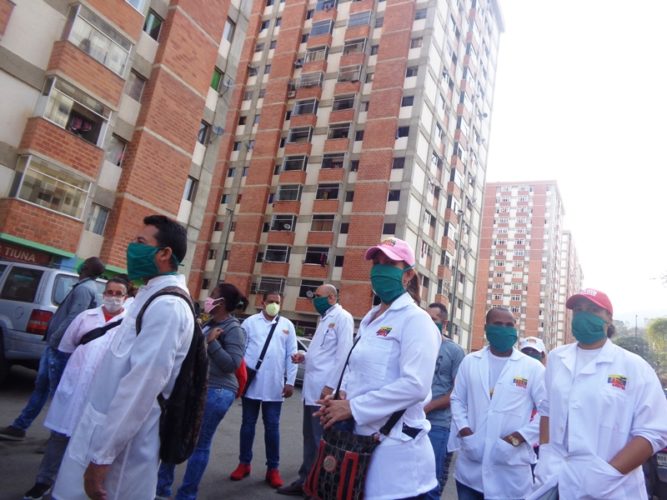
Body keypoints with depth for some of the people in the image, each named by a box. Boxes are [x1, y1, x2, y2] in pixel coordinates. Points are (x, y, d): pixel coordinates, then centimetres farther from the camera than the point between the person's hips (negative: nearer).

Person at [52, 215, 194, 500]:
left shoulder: (166, 306, -23)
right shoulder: (151, 295, 9)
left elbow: (142, 385, -26)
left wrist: (102, 455, -21)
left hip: (120, 443, -9)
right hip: (105, 428, 9)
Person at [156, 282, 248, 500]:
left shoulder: (234, 329, -11)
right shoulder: (210, 324, 11)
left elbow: (232, 364, -18)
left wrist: (212, 343, -20)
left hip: (216, 393, -8)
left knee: (200, 445, 4)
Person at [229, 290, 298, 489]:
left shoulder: (287, 325, 4)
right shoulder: (250, 322, 0)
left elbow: (291, 355, 3)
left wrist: (290, 381, -1)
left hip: (274, 386, 0)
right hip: (251, 383, 0)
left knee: (272, 427, 8)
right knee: (248, 424, 13)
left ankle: (273, 468, 19)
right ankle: (244, 463, 27)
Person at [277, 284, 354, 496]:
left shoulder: (342, 317, -9)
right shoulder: (324, 319, 18)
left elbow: (343, 354, -16)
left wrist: (331, 386, -19)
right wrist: (304, 356, 8)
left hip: (324, 389, -9)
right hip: (311, 387, 9)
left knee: (321, 439, 1)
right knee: (310, 437, 16)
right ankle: (305, 480, 26)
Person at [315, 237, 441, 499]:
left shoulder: (415, 319, -12)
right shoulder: (369, 319, 13)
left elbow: (415, 385, -23)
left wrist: (352, 408, -20)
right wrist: (341, 396, -1)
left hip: (394, 447, -7)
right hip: (358, 440, 8)